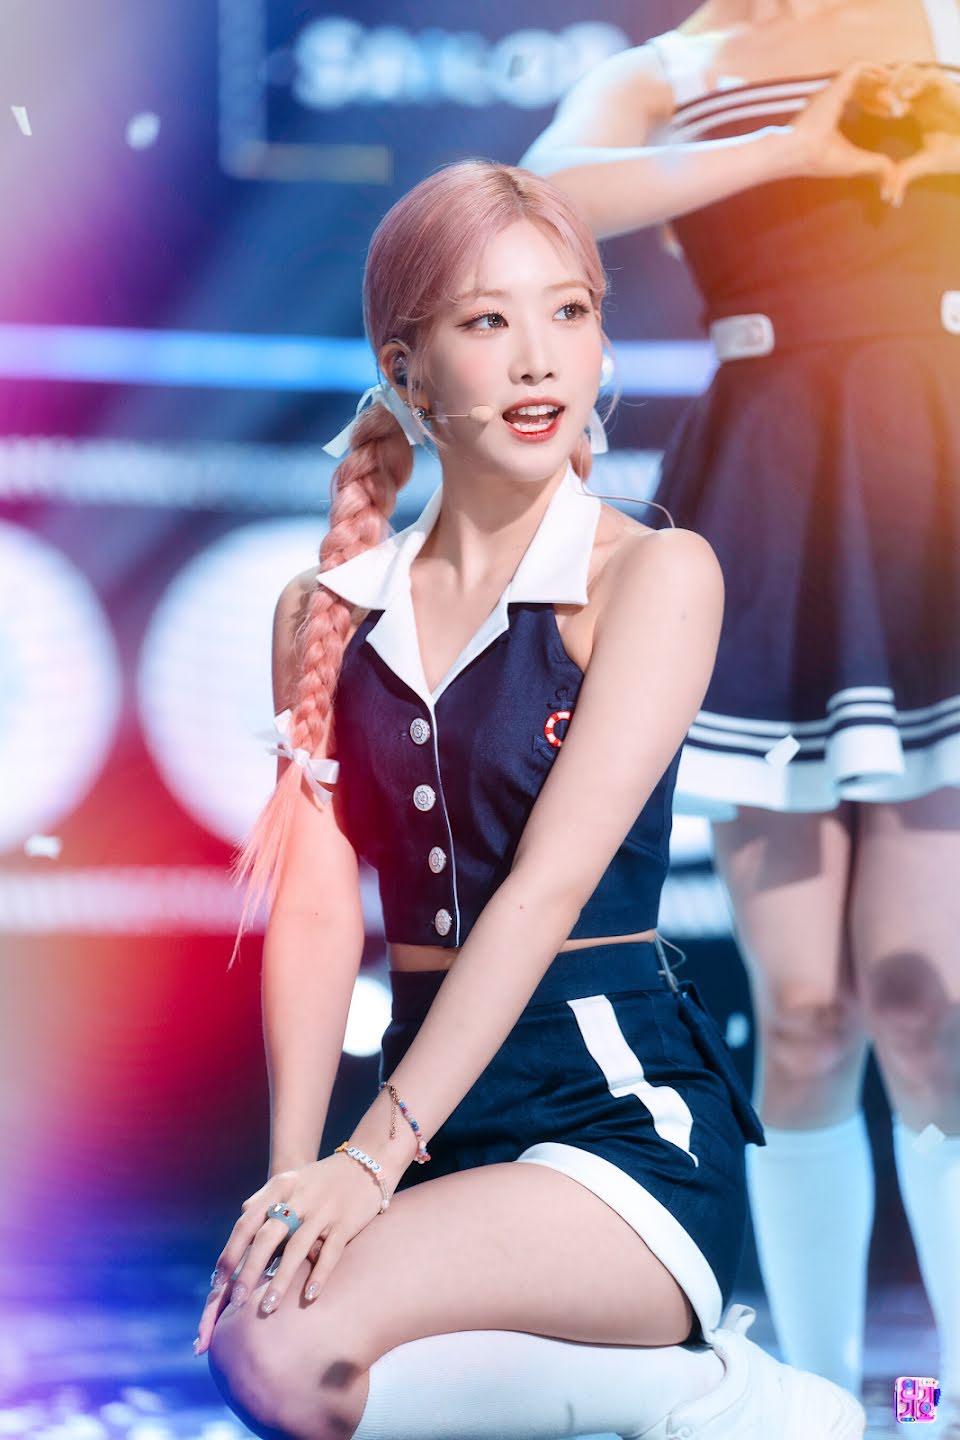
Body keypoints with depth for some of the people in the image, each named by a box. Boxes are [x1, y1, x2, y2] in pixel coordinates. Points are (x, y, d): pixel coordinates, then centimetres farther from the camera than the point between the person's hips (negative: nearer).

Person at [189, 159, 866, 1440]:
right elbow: (317, 906, 3)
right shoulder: (327, 612, 11)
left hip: (621, 1110, -5)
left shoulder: (656, 575, -3)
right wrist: (294, 1170, -12)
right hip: (435, 1108, 5)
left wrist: (377, 1154, -20)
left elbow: (551, 883, -12)